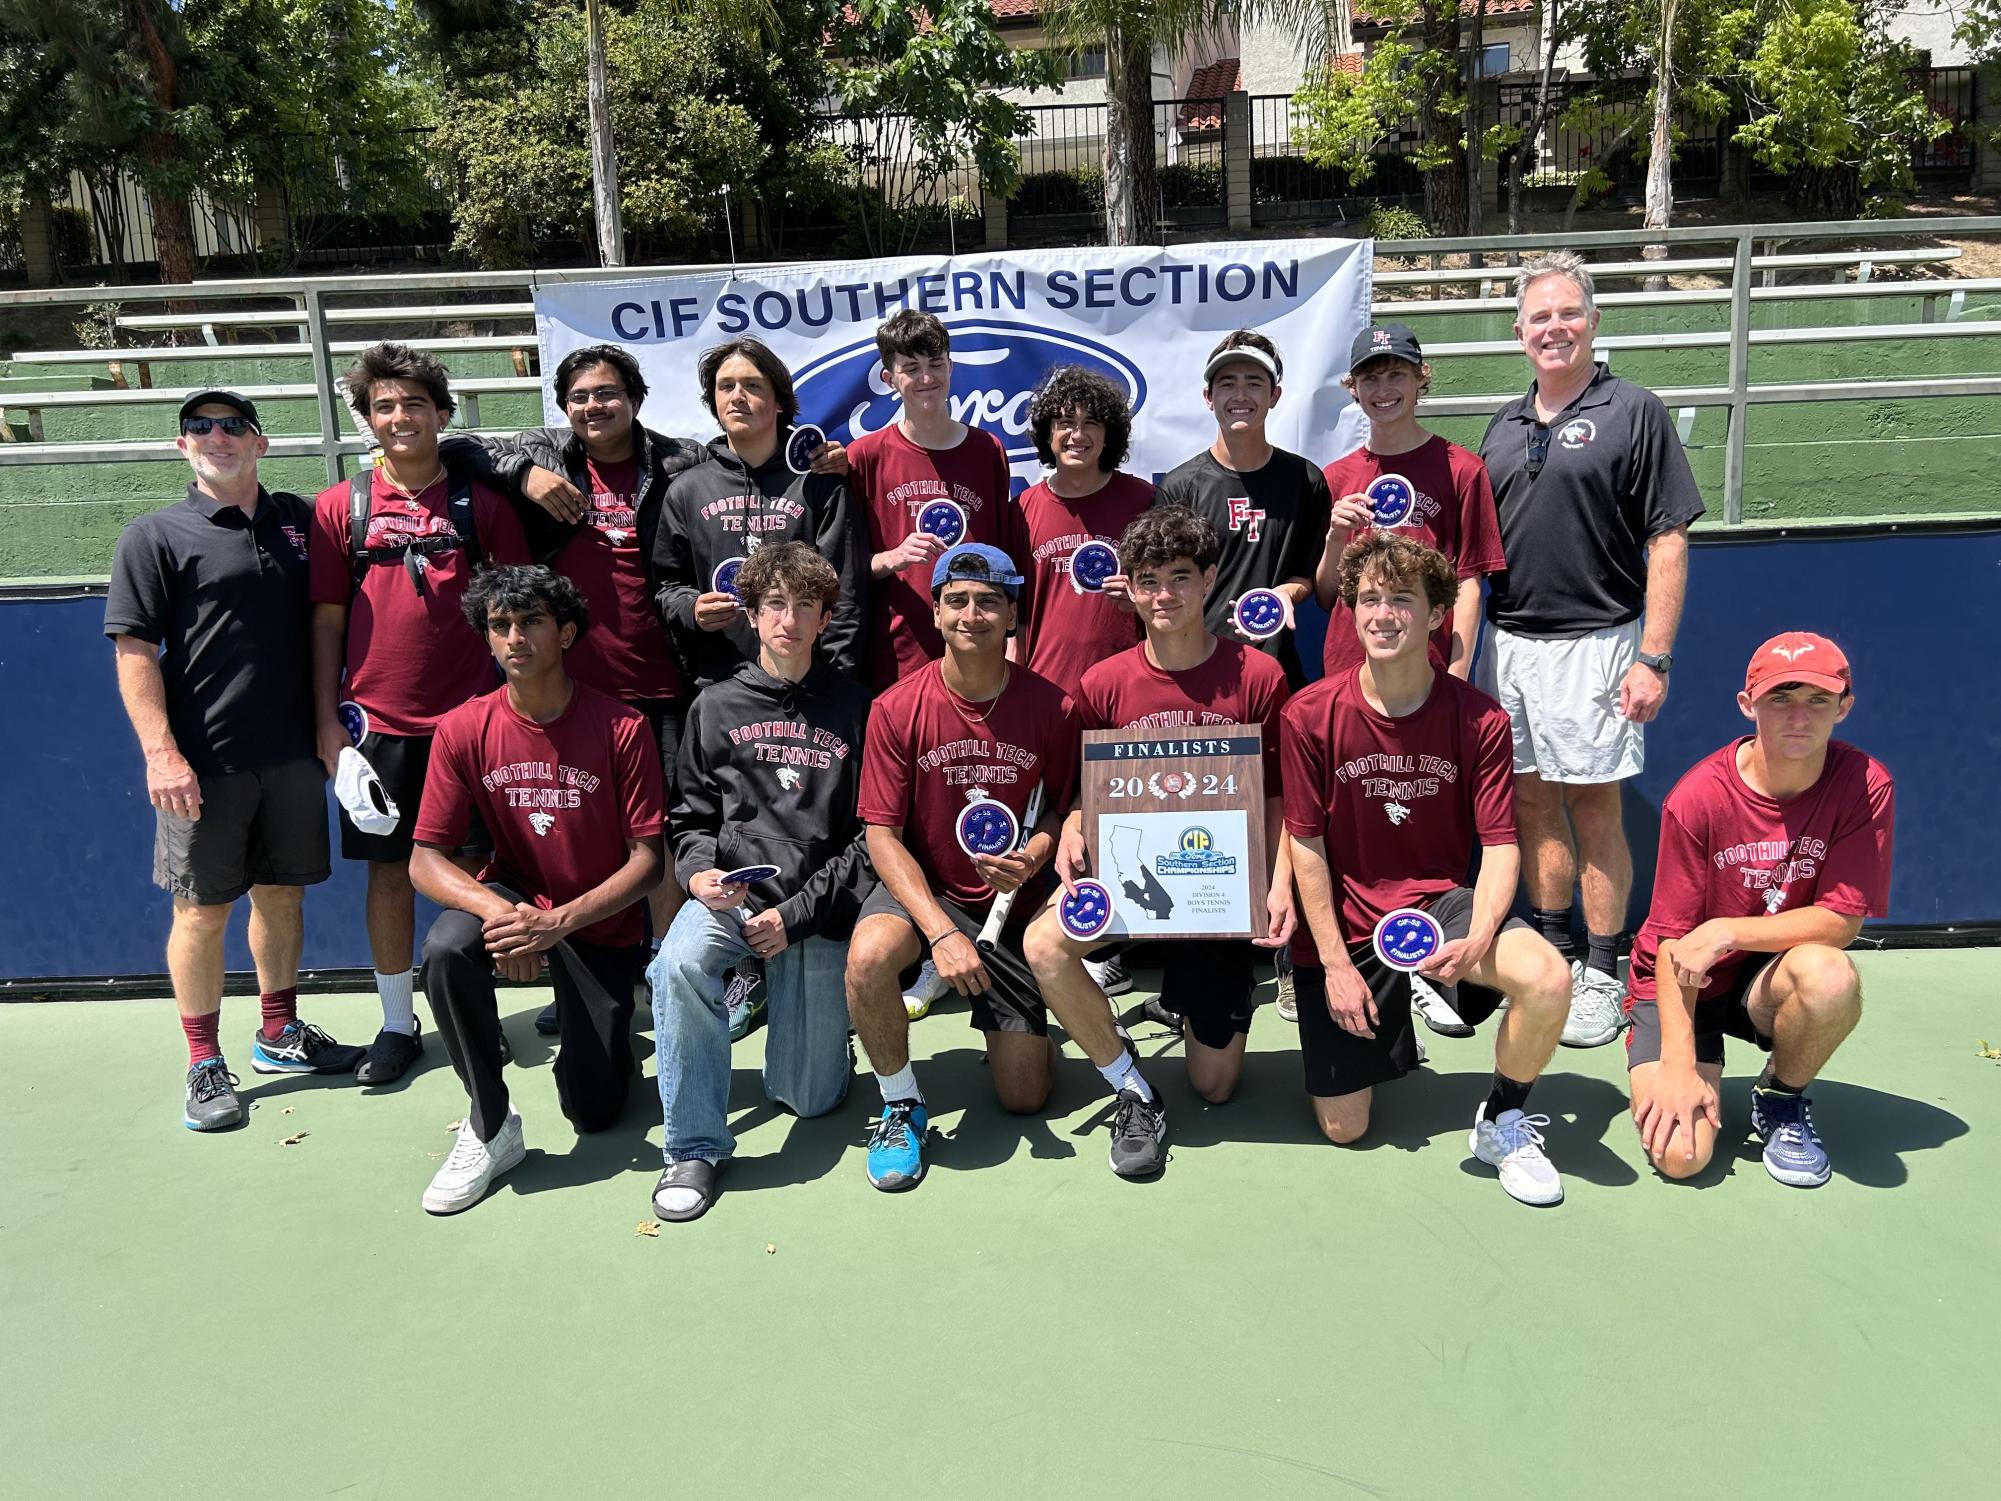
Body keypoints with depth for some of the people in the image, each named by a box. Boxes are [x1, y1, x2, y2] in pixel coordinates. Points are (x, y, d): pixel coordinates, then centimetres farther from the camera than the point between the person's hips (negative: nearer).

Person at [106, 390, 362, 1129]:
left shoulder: (299, 521, 9)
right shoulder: (155, 536, -2)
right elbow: (134, 651, -7)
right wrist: (160, 752, -15)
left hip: (292, 755, 4)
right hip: (203, 762, -4)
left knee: (281, 895, 14)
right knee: (202, 909, 3)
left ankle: (280, 1033, 30)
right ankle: (205, 1065, 16)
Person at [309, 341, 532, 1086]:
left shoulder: (481, 502, 2)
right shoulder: (341, 506, 4)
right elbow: (326, 618, 5)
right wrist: (326, 721, 1)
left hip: (470, 716, -1)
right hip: (377, 720, 1)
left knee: (470, 868, 6)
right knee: (388, 868, 8)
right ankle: (398, 1022, 22)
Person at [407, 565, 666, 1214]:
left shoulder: (620, 727, -17)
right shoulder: (465, 729, -11)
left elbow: (647, 859, -16)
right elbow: (426, 859, -12)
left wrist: (560, 921, -29)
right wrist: (497, 911, -32)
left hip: (601, 920, -1)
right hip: (512, 895, 2)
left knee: (595, 1111, -4)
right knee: (446, 948, -34)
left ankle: (605, 1032, 33)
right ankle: (491, 1127, -14)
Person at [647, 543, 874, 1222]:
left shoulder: (853, 707, 2)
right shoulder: (718, 708, 8)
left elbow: (870, 834, 0)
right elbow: (691, 816, 14)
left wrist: (796, 913, -9)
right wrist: (700, 871, -10)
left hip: (817, 907, -1)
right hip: (730, 890, 1)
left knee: (807, 1096, -1)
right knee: (679, 965, -34)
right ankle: (695, 1147, -15)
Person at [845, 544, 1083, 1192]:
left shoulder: (1051, 708, -10)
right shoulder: (896, 708, -12)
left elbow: (1068, 808, 5)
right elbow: (882, 835, -12)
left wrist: (1033, 857, -19)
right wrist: (941, 933, -24)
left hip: (1011, 900, 1)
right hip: (923, 889, -1)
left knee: (1026, 1097, 0)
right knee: (868, 958, -37)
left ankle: (1011, 1025, 38)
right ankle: (901, 1107, -8)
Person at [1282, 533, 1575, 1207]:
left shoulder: (1479, 720, -8)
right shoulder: (1309, 715, -10)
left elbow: (1500, 844, -8)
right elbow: (1306, 846, -6)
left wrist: (1478, 939, -27)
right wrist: (1336, 965, -10)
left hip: (1440, 901, 0)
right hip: (1345, 923, 0)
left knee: (1547, 979, -32)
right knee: (1343, 1126, 0)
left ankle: (1502, 1123, -1)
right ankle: (1387, 1028, 35)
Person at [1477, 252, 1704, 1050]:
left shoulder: (1634, 412, -3)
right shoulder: (1504, 426, 13)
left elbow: (1668, 541, -7)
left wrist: (1653, 657, -14)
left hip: (1592, 645, -5)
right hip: (1506, 645, 6)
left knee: (1595, 812, 1)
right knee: (1531, 804, 12)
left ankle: (1602, 974, 13)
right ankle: (1555, 953, 26)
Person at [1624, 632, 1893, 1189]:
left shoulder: (1865, 785, -14)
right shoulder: (1698, 797, -19)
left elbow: (1840, 921, -15)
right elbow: (1673, 939, -16)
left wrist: (1728, 931, -28)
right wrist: (1679, 1065, -23)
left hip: (1771, 980, 2)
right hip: (1684, 983, -1)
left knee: (1831, 975, -36)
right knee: (1680, 1154, -20)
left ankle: (1781, 1098, -3)